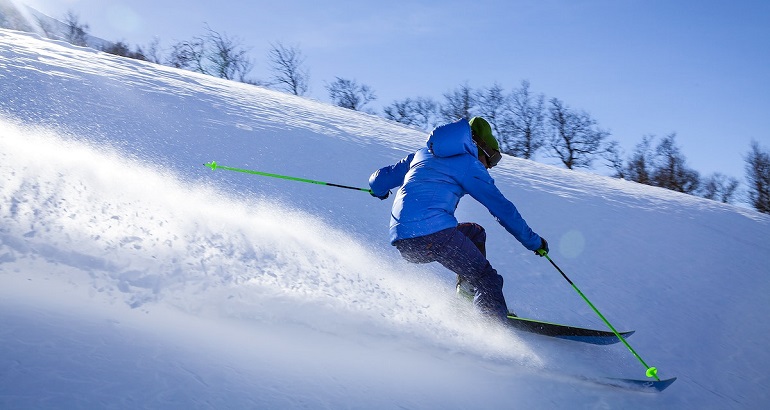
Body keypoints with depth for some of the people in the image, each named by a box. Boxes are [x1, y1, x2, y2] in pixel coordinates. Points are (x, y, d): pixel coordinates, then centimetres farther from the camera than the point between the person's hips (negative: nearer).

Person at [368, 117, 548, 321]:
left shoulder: (423, 153, 26)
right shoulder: (469, 164, 8)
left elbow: (379, 181, 30)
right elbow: (502, 208, 7)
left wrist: (379, 189, 54)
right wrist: (534, 241, 15)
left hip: (402, 243, 7)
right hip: (434, 233, -7)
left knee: (475, 233, 28)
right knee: (487, 280, 0)